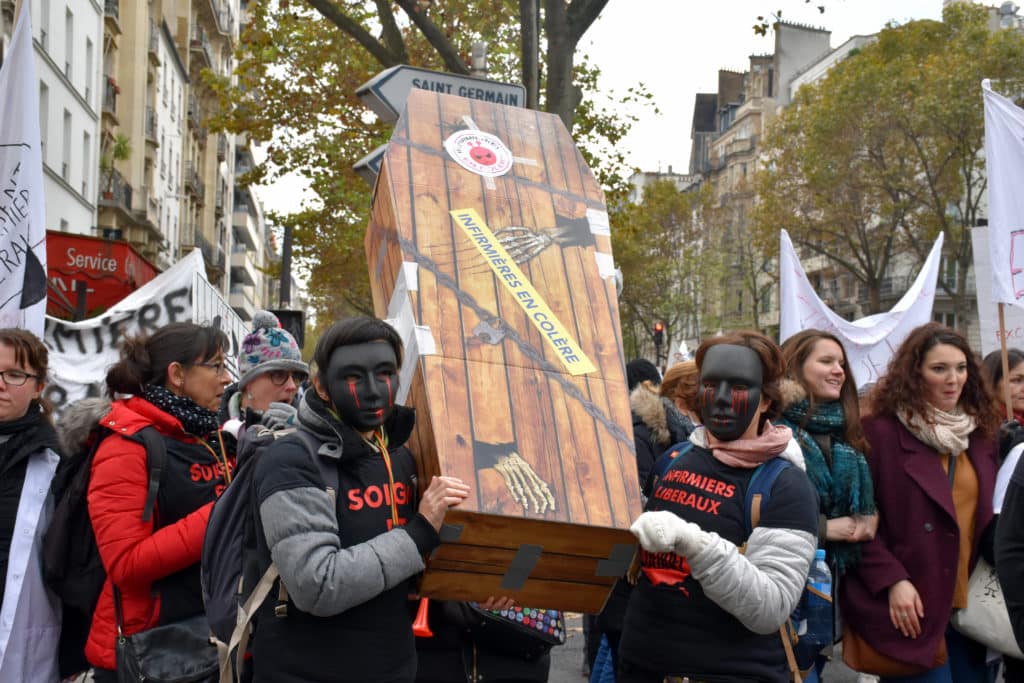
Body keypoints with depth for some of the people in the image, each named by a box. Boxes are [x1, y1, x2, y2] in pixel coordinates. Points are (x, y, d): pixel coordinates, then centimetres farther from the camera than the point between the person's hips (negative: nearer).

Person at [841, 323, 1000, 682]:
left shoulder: (979, 433, 11)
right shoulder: (881, 431, -8)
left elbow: (988, 517, 19)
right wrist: (891, 580, -17)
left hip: (969, 604, 6)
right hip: (910, 607, -6)